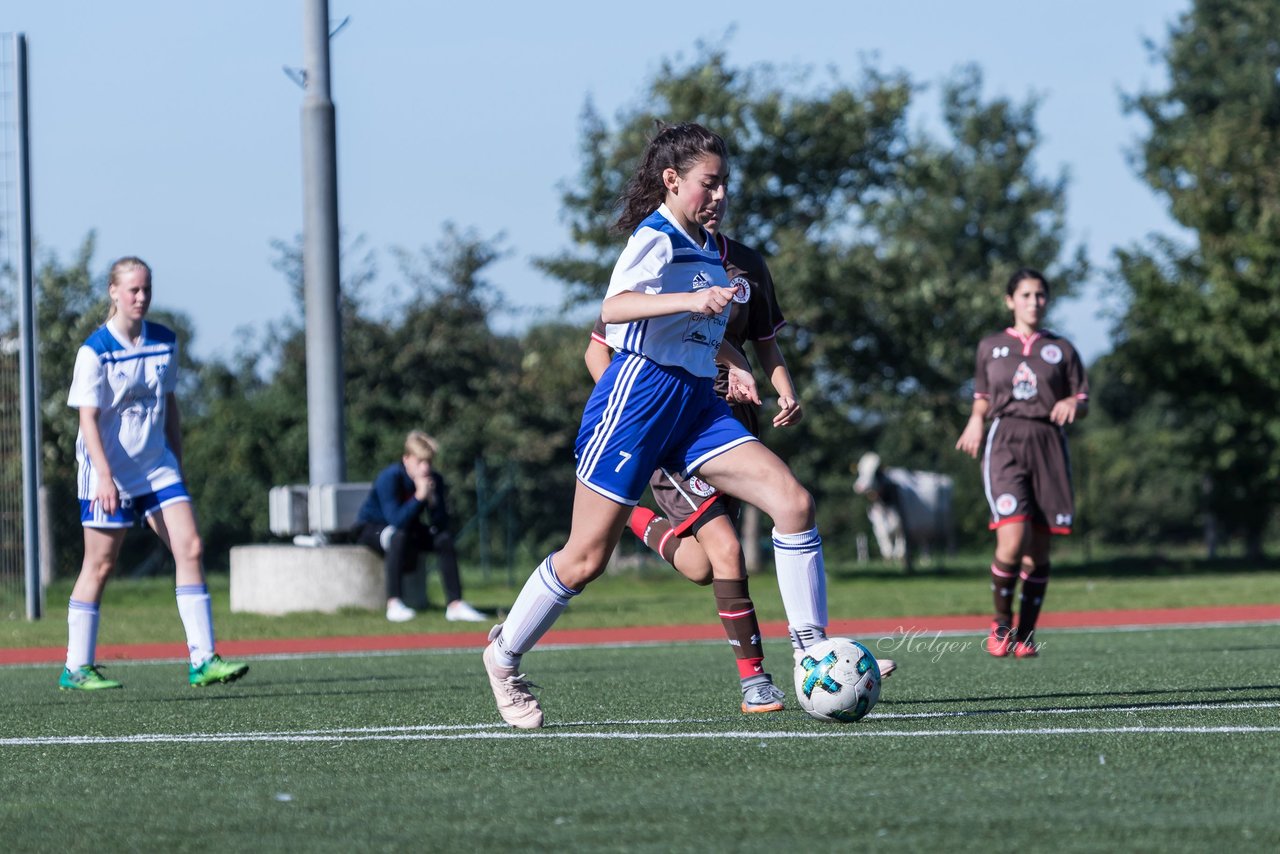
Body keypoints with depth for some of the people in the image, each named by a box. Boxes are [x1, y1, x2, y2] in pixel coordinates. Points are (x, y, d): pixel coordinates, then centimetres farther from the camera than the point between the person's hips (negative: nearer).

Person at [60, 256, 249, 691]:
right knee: (100, 565, 0)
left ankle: (202, 660, -7)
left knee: (190, 548, -7)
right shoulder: (95, 351, -12)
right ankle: (76, 668, 10)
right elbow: (88, 418, -16)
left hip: (156, 466, 5)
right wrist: (104, 475, -26)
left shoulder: (165, 342, 6)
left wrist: (178, 461, 16)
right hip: (108, 473, -5)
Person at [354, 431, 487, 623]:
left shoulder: (434, 480, -10)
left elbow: (441, 524, -15)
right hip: (371, 528, -6)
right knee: (398, 536, -37)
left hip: (407, 529, 6)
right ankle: (394, 604, -42)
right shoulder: (390, 478, -27)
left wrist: (432, 500, -31)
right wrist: (419, 497, -42)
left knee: (444, 538, -15)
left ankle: (455, 605, -19)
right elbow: (396, 520, -37)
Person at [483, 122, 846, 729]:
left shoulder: (707, 249, 15)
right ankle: (504, 654, 19)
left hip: (696, 405, 8)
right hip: (638, 397, -8)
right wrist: (690, 300, -43)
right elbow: (614, 309, -30)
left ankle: (811, 649, -6)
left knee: (794, 501, -10)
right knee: (586, 558, -3)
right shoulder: (655, 240, -10)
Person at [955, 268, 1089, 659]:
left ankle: (1026, 633, 12)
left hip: (1049, 446, 2)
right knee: (1013, 540, -20)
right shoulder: (990, 347, 15)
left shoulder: (1061, 349, 14)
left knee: (1038, 549, 0)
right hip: (1005, 442, -2)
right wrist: (976, 418, 2)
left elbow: (1084, 403, 13)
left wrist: (1072, 404, -10)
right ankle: (1001, 621, 1)